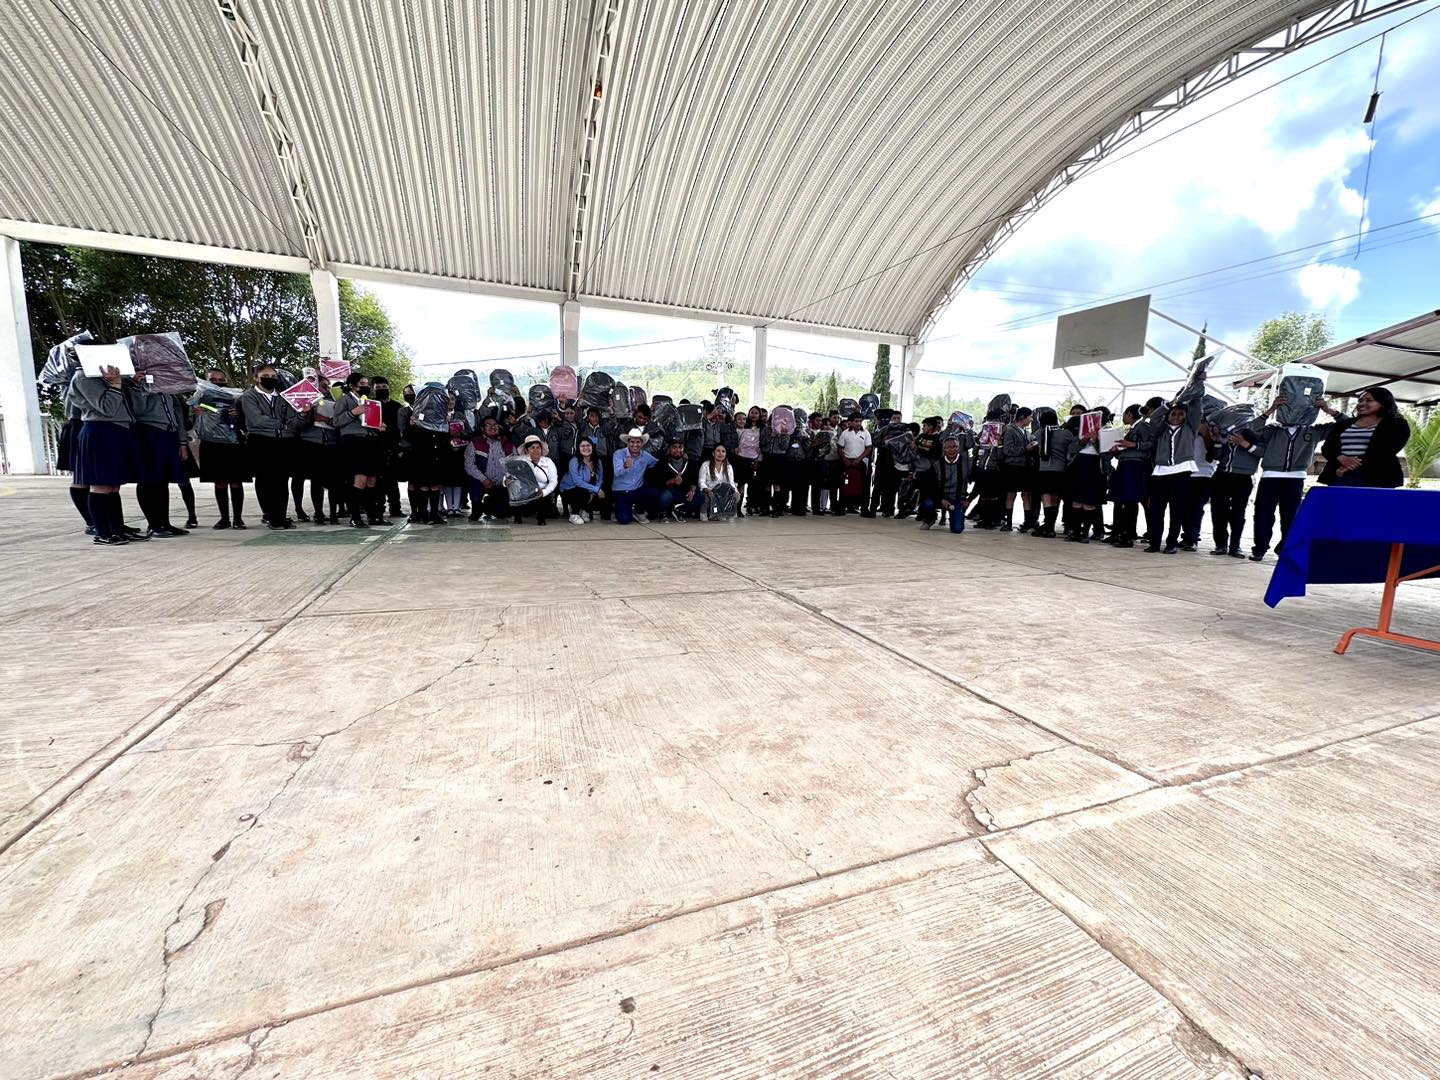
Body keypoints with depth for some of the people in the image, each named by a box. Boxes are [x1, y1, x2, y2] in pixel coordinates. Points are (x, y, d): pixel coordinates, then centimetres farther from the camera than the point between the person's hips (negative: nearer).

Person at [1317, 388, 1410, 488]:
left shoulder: (1396, 425, 10)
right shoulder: (1343, 424, 20)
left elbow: (1386, 451, -5)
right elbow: (1327, 447, 10)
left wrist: (1354, 466, -15)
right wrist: (1341, 459, -12)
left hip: (1375, 478, -3)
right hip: (1339, 477, 3)